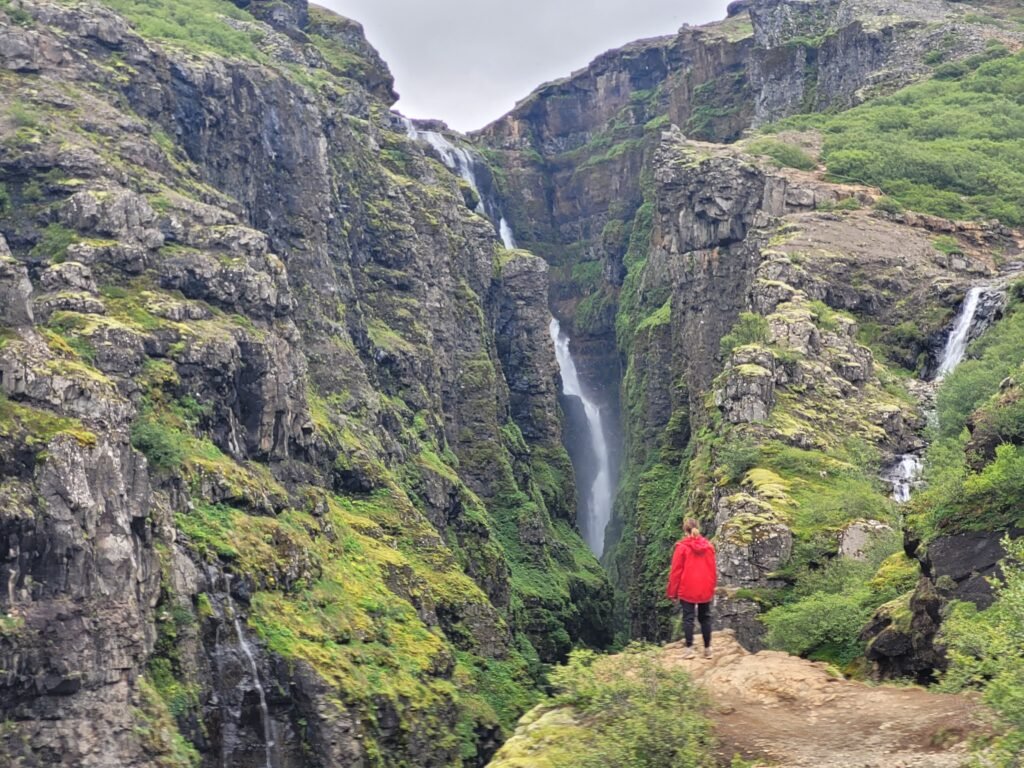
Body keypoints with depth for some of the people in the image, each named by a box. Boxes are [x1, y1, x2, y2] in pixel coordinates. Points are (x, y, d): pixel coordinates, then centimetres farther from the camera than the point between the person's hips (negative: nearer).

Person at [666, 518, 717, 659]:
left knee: (688, 618, 1)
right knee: (705, 618, 12)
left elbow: (676, 571, -7)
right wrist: (712, 587, 18)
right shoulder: (708, 546, 3)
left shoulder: (682, 547, -8)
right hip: (705, 590, 3)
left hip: (687, 590, -3)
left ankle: (689, 649, -5)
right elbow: (713, 569, 7)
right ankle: (707, 649, 12)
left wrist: (672, 591, 0)